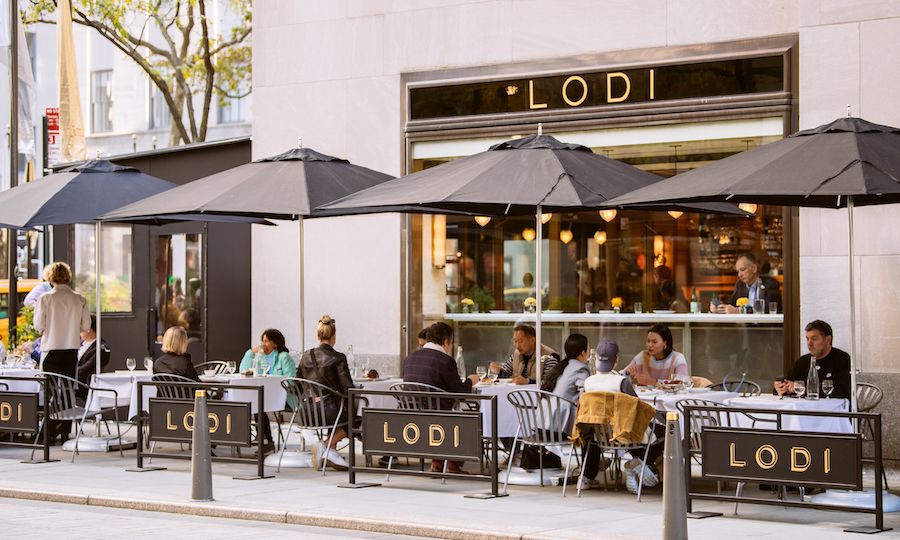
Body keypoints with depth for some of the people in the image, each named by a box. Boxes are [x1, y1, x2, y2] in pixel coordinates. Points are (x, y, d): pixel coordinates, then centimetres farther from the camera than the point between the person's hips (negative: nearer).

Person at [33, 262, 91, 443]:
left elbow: (39, 326, -10)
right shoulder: (80, 300, -2)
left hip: (51, 350, -2)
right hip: (71, 351, 2)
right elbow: (85, 326, 1)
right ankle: (65, 432, 11)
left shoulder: (46, 298, -10)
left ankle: (50, 433, 4)